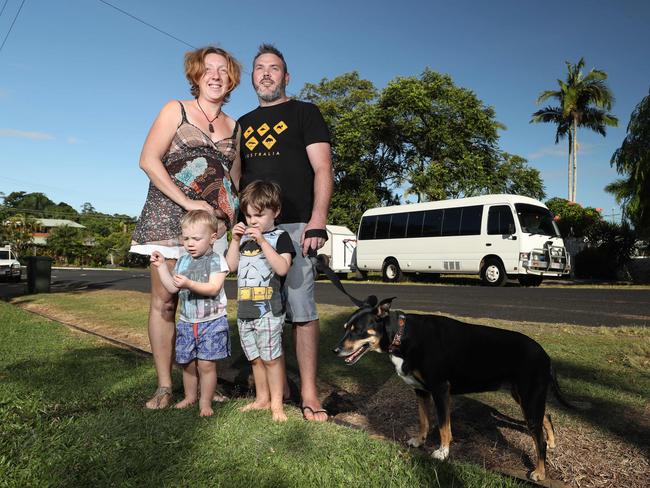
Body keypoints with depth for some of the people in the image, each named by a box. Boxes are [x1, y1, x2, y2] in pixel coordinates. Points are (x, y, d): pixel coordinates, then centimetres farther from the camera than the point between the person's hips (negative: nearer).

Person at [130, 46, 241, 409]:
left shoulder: (234, 128, 16)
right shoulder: (176, 110, 6)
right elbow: (149, 160, -4)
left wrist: (233, 209, 3)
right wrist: (187, 202, -13)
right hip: (168, 216, -3)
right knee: (164, 301, -1)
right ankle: (164, 386, 7)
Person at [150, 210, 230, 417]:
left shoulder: (216, 260, -8)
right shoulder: (182, 262, 10)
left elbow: (213, 288, -18)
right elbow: (172, 288, 8)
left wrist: (190, 284, -31)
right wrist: (161, 266, 2)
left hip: (212, 322, -5)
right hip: (186, 322, 6)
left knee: (206, 364, -3)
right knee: (187, 363, 14)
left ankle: (205, 402, 13)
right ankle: (190, 396, 34)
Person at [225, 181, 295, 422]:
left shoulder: (280, 237, -4)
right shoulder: (244, 237, 15)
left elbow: (282, 268, -17)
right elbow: (231, 266, 11)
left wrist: (262, 242, -21)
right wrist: (235, 240, 0)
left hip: (269, 309, -6)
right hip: (244, 309, 7)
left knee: (271, 357, -2)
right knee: (255, 358, 15)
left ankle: (276, 403, 11)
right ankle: (262, 399, 28)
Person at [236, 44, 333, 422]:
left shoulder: (304, 113, 8)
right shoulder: (244, 124, 23)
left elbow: (323, 169, -3)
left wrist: (318, 221, -16)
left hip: (294, 226, -5)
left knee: (302, 310, -7)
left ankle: (309, 393, 2)